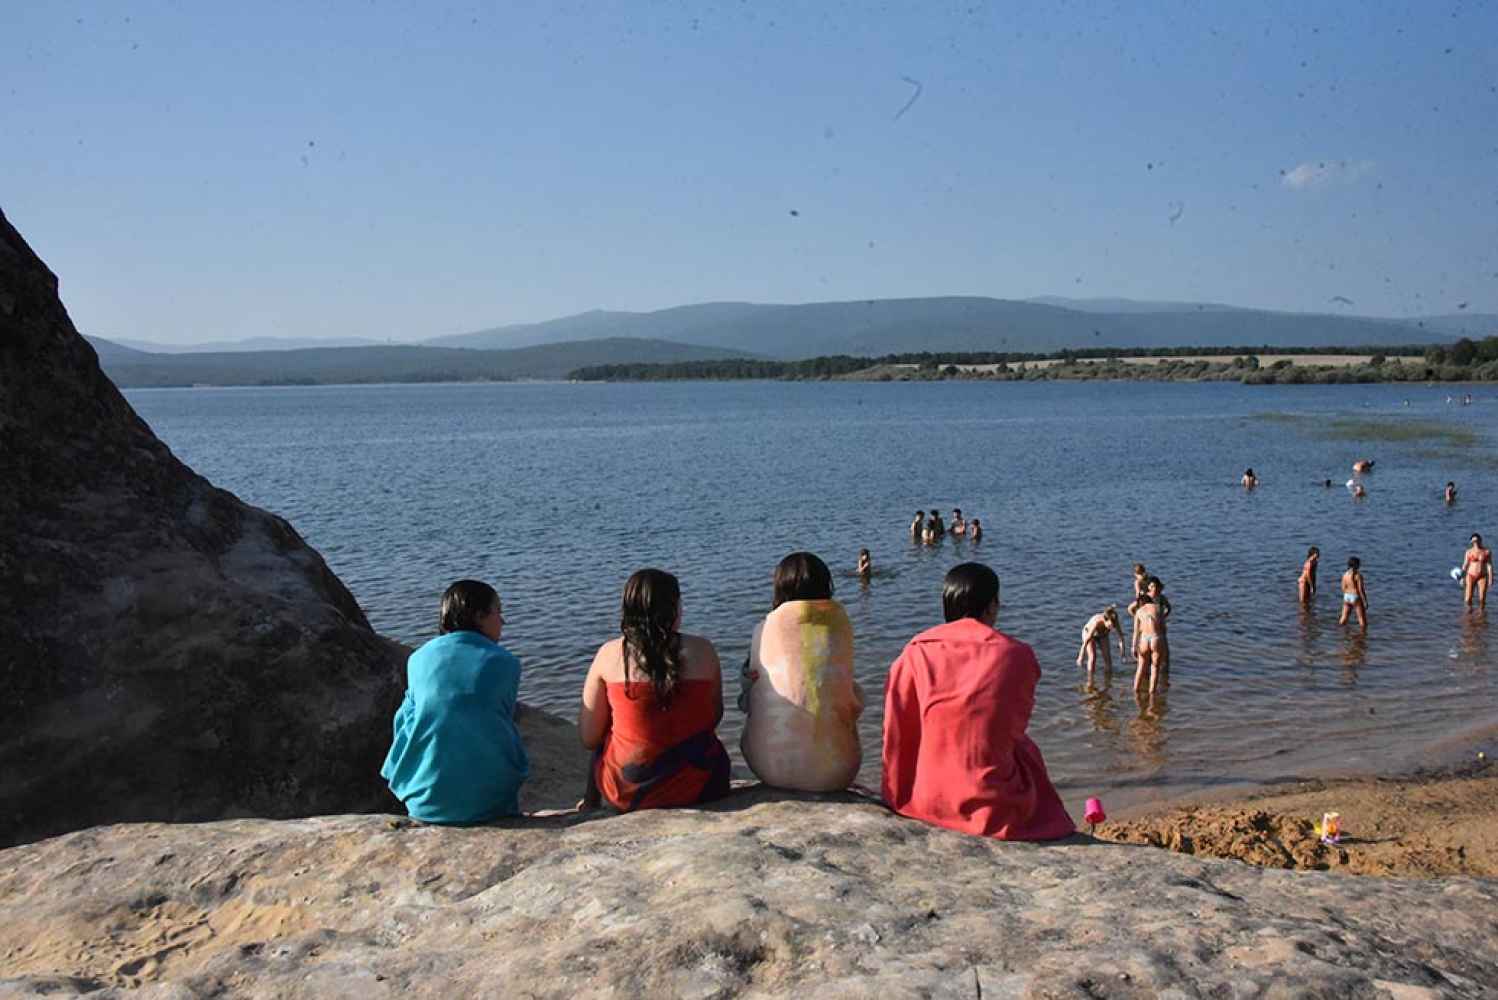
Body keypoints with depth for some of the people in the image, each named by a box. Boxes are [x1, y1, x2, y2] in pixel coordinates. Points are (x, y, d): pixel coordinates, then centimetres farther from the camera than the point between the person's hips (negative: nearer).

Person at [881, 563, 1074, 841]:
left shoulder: (916, 653, -5)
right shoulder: (1017, 655, -7)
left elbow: (897, 737, -1)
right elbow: (1013, 729, 9)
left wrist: (898, 795, 13)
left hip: (927, 802, 3)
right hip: (995, 806, -2)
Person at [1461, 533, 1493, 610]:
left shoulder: (1487, 551, 0)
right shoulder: (1469, 552, 0)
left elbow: (1489, 565, -1)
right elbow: (1465, 565, 2)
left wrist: (1490, 578, -7)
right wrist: (1462, 577, -2)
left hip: (1482, 577, 0)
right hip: (1471, 576, 0)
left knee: (1482, 599, -6)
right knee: (1468, 599, -6)